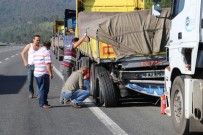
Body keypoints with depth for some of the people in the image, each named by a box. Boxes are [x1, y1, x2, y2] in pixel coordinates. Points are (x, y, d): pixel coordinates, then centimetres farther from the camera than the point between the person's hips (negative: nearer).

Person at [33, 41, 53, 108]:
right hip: (44, 74, -8)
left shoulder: (36, 52, 17)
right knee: (44, 89, -3)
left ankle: (43, 102, 20)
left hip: (36, 73, 8)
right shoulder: (47, 52, -9)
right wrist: (50, 73, -15)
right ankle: (42, 103, -4)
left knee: (41, 89, 15)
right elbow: (48, 64, -17)